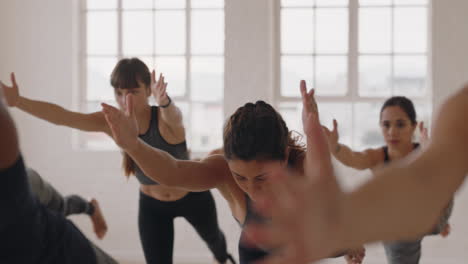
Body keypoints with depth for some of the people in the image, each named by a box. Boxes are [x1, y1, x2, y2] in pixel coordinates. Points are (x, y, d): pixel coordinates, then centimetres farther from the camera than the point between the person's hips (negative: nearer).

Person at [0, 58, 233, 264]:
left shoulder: (167, 119, -34)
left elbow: (172, 114, -59)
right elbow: (63, 116, -38)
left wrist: (164, 101, -84)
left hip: (193, 197, -1)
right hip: (152, 205, 1)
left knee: (212, 237, 29)